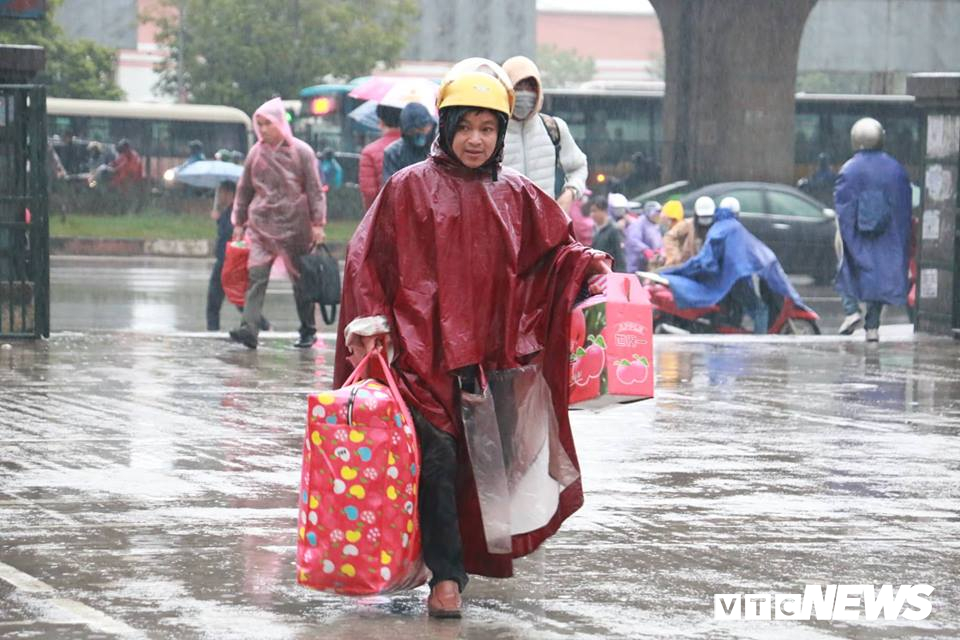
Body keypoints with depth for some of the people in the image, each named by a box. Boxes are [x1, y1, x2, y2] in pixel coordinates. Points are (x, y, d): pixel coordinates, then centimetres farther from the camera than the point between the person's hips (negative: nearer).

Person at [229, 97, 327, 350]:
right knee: (256, 276, -13)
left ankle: (308, 331, 18)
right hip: (262, 224, 2)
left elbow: (314, 189, -2)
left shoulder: (301, 152, -3)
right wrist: (239, 222, 13)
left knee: (300, 279, 7)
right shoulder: (256, 153, 6)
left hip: (294, 224, -2)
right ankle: (249, 328, -21)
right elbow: (244, 189, 14)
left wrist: (318, 223, -8)